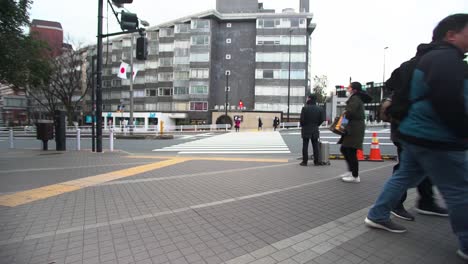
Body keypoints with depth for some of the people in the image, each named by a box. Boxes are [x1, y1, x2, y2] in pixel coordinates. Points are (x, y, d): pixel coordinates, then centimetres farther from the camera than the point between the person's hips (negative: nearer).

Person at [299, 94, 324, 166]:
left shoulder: (305, 108, -11)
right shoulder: (319, 109, 2)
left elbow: (302, 119, -12)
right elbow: (321, 120, 3)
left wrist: (302, 126, 5)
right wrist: (316, 125, 16)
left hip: (306, 129, -4)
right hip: (315, 130, 4)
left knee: (305, 146, 3)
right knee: (315, 146, 10)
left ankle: (305, 161, 4)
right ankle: (316, 162, 15)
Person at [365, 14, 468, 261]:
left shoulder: (433, 58, 19)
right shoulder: (446, 57, -14)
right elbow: (448, 100, -25)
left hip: (417, 134, 10)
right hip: (436, 139, -10)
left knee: (404, 176, 16)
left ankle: (377, 216, 26)